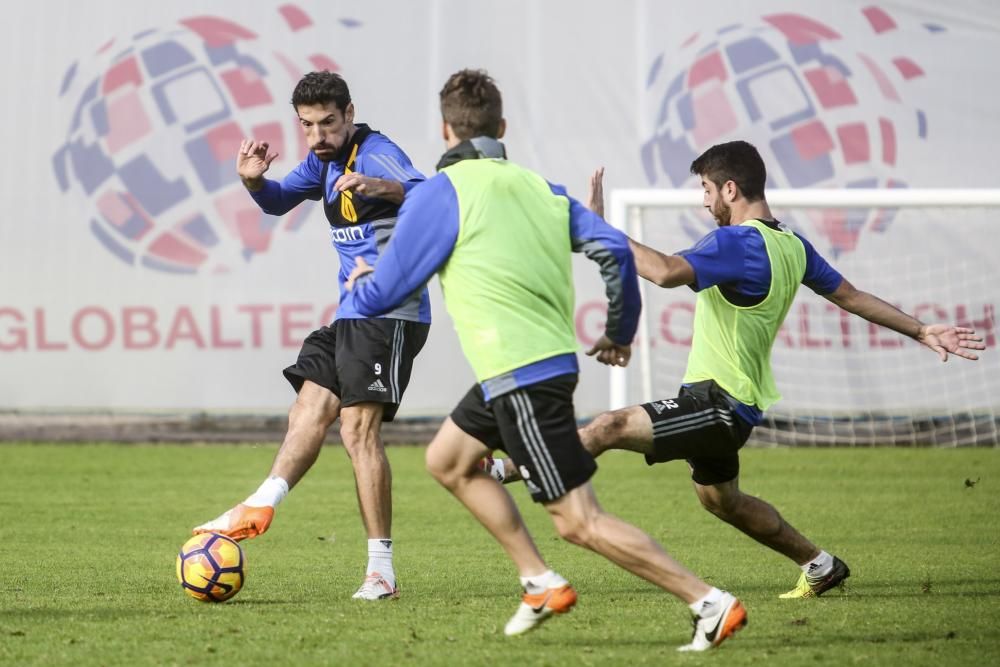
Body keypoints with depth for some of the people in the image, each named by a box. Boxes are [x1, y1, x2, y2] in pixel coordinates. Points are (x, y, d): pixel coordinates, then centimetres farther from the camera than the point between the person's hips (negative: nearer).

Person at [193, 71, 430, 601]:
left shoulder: (375, 154, -14)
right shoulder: (323, 161, 14)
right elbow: (279, 201, 28)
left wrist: (377, 187, -53)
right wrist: (253, 180, 4)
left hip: (392, 313, -9)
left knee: (359, 428, -14)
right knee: (308, 412, 5)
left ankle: (381, 571, -13)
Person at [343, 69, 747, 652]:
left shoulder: (440, 193, -7)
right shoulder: (541, 188, 10)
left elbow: (380, 297, -3)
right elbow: (615, 249, 3)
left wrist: (360, 283, 22)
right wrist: (620, 332, 19)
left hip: (520, 376, -8)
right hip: (554, 359, 8)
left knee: (580, 522, -6)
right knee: (449, 462, 24)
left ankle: (712, 603, -11)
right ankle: (542, 584, 22)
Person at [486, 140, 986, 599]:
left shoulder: (737, 243, -21)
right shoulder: (793, 246, 9)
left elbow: (666, 272, -36)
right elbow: (851, 297, 16)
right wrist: (922, 331, 26)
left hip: (719, 404, -10)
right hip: (737, 402, 10)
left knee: (608, 428, -21)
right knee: (720, 499, 28)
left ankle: (499, 470, -30)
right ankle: (820, 566, 38)